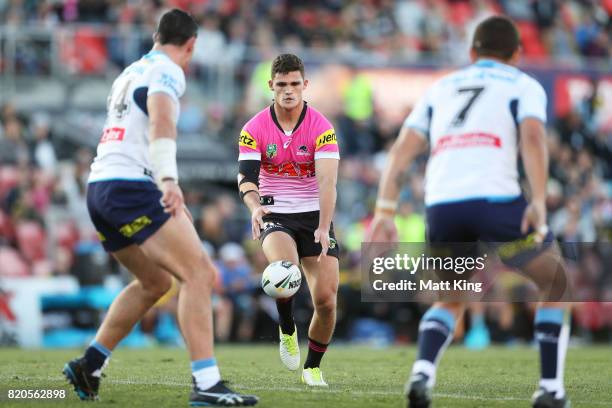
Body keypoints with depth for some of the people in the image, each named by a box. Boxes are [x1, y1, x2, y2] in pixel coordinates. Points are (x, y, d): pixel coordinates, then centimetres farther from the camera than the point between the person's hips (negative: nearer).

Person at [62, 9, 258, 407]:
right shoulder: (167, 71, -3)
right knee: (199, 273, -15)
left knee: (155, 282, 23)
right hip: (131, 186, -9)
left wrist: (168, 196, 46)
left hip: (99, 188, 10)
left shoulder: (132, 72, 25)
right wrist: (169, 180, -39)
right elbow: (161, 123, -23)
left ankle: (88, 365, 23)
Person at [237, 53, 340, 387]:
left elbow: (327, 181, -19)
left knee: (326, 299, -9)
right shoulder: (255, 129, -5)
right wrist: (255, 206, -35)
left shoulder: (321, 128, -9)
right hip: (274, 216, -1)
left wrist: (324, 227, -31)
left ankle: (313, 366, 15)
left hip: (313, 215, 1)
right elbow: (246, 176, -12)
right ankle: (287, 330, -6)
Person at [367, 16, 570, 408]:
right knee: (555, 286, 20)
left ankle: (422, 373, 0)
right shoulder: (524, 85, 16)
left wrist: (385, 213, 6)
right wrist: (540, 202, -16)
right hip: (496, 199, -3)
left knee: (450, 301, 26)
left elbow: (402, 150, 13)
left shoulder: (441, 88, 27)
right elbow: (533, 136, -6)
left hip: (441, 207, 4)